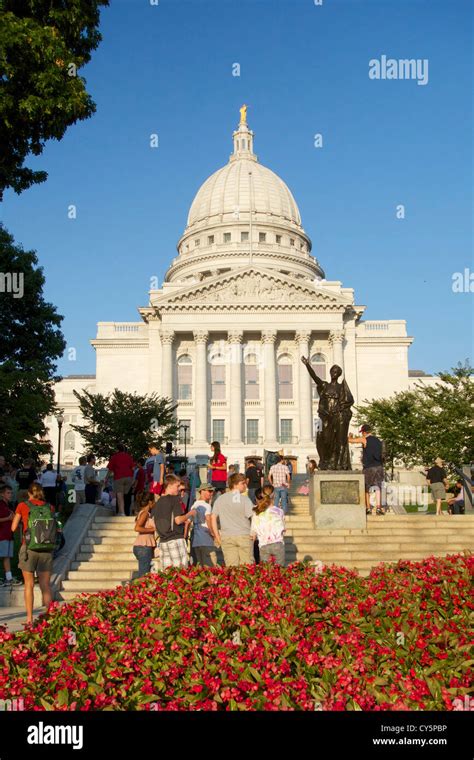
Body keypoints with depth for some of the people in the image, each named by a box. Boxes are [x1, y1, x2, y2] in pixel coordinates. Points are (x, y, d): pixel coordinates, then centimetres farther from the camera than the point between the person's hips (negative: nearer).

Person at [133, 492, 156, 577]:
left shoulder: (146, 513, 17)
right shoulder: (145, 513, -9)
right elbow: (137, 528, -22)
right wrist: (152, 529, -16)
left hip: (144, 547, 9)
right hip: (144, 547, -9)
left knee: (144, 574, 9)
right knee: (144, 574, -10)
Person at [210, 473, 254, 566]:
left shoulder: (220, 499, 6)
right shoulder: (244, 499, -7)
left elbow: (213, 518, 5)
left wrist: (217, 536, 9)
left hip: (227, 537, 3)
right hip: (244, 535, -3)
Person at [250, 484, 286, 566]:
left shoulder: (256, 513, -3)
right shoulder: (279, 511, -4)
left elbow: (253, 533, 2)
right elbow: (282, 531, 2)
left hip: (264, 546, 1)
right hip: (278, 544, -1)